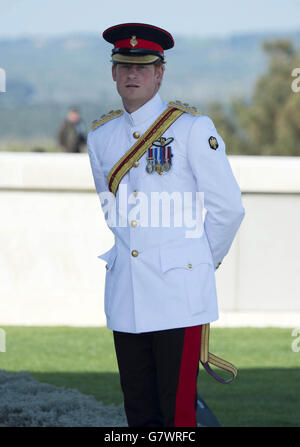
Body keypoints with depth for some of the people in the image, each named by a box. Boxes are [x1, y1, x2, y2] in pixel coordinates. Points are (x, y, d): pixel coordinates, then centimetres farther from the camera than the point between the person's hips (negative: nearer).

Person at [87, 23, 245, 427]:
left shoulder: (192, 128, -3)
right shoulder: (101, 136, 11)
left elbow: (228, 208, 1)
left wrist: (202, 261, 9)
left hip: (179, 291, -5)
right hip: (124, 295, 5)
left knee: (178, 412, -6)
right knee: (139, 411, 7)